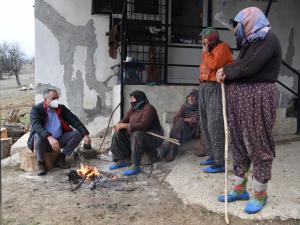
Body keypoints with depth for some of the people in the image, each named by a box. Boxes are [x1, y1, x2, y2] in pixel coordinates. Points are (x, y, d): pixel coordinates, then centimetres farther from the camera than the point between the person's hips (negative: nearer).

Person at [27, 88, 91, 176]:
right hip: (45, 142, -4)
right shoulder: (36, 109, -10)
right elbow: (36, 126, -28)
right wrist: (49, 138, -45)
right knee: (38, 136, -36)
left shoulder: (61, 108, 4)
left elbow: (74, 120, -4)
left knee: (78, 133, -12)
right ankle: (41, 164, -14)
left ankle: (61, 157, -1)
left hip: (59, 140, 4)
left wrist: (85, 134, -19)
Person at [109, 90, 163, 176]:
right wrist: (119, 124, -20)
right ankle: (121, 160, -1)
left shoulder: (148, 109, -20)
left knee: (137, 135, -38)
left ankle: (136, 166, -35)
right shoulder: (133, 108, 7)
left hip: (153, 137, -9)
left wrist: (125, 125, -30)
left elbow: (143, 125, -32)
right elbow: (124, 120, 5)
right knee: (118, 133, -3)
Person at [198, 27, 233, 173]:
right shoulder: (209, 51, 21)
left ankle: (219, 163, -9)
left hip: (215, 88, -10)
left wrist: (205, 52, -6)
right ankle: (212, 156, 20)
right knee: (205, 124, 11)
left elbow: (214, 64, -19)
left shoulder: (222, 47, -4)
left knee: (215, 125, -12)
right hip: (204, 87, 10)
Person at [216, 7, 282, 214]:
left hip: (258, 98, -8)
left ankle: (260, 195, 14)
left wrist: (226, 71, -5)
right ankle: (240, 189, 24)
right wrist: (227, 73, -9)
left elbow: (247, 67, -21)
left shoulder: (268, 39, -10)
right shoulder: (251, 42, 17)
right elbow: (241, 67, 11)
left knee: (258, 145, 0)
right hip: (240, 97, 9)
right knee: (240, 144, 11)